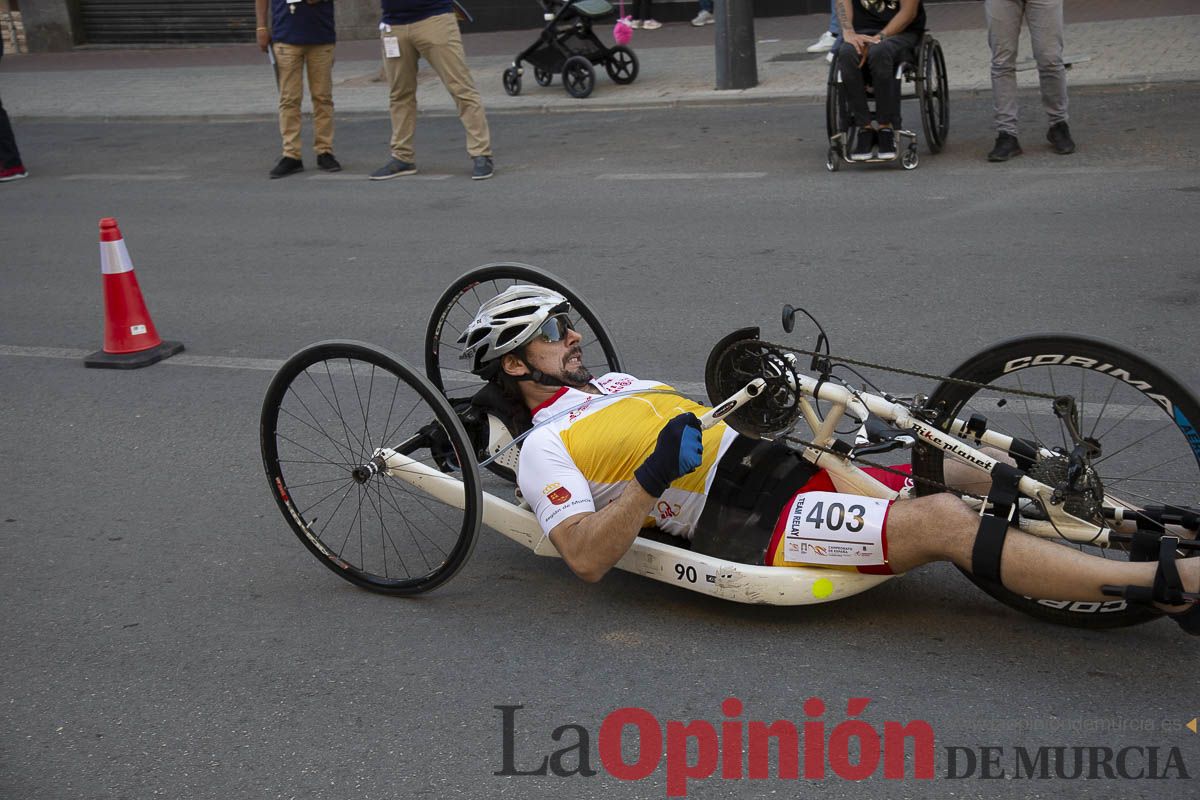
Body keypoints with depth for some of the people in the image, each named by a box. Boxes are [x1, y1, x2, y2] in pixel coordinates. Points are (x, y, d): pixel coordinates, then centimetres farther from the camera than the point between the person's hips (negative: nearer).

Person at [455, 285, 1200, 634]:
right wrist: (654, 479, -24)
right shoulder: (546, 450, 0)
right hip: (758, 528, -9)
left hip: (790, 469, 9)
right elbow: (586, 558, -13)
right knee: (946, 523, -23)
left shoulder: (613, 382, 25)